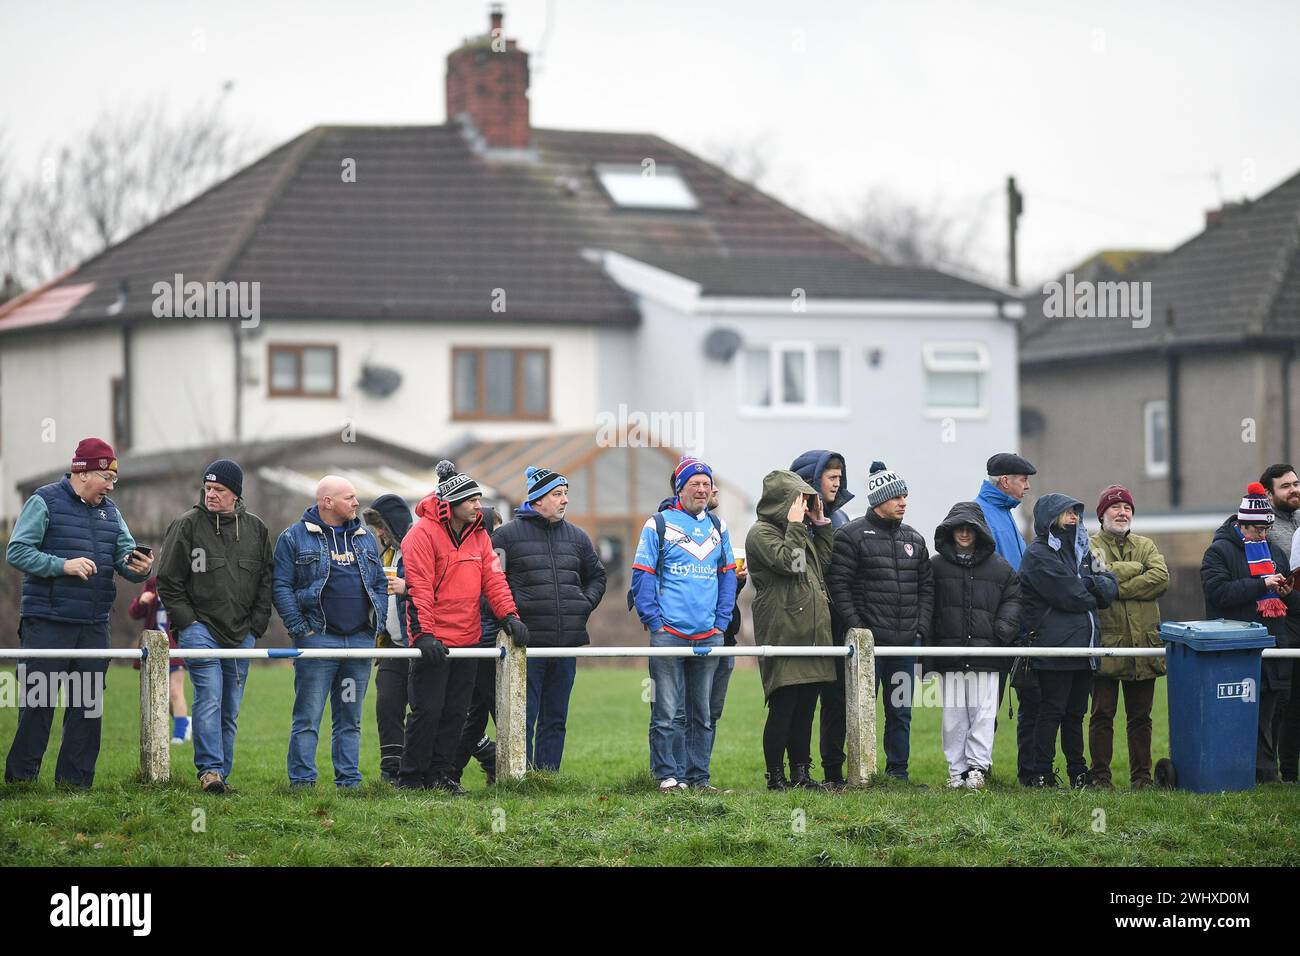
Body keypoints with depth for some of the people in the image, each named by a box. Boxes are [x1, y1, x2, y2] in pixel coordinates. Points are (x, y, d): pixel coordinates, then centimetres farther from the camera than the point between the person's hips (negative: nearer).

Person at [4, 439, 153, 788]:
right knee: (37, 702, -5)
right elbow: (17, 552, -10)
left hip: (94, 627, 6)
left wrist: (137, 567, -11)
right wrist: (64, 565, -20)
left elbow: (125, 556, 13)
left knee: (88, 705, 6)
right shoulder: (45, 501, -4)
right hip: (47, 624, -6)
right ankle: (20, 778, 1)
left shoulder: (109, 510, 15)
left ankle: (75, 781, 11)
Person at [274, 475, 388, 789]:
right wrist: (300, 629, -11)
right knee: (308, 718, -6)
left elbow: (380, 585, 20)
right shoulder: (294, 537, 0)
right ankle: (302, 781, -4)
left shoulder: (365, 539, 16)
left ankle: (349, 781, 12)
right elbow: (281, 586, -4)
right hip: (318, 639, -5)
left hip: (361, 640, 5)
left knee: (350, 719, 9)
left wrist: (378, 626, 8)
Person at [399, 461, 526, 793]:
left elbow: (493, 577, 12)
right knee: (427, 710, -6)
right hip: (434, 641, -7)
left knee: (456, 712, 8)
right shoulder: (423, 533, -10)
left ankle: (440, 772, 15)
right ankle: (410, 777, 3)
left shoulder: (478, 534, 12)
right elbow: (418, 588, -14)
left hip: (467, 639, 7)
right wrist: (423, 634, -19)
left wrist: (509, 616, -1)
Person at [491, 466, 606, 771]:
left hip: (567, 643, 5)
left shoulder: (576, 537, 14)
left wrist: (585, 604, 11)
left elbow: (597, 576, 27)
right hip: (527, 642, -5)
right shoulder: (509, 534, -1)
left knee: (555, 720, 9)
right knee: (523, 719, -5)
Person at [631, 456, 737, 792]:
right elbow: (642, 578, -1)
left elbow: (728, 576, 16)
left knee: (702, 713, 8)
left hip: (708, 637, 4)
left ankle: (698, 775, 13)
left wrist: (721, 623, 5)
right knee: (666, 712, -5)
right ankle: (668, 775, -1)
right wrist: (655, 623, -8)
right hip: (669, 635, -4)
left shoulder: (718, 527, 14)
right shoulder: (658, 525, 0)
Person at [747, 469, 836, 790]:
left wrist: (821, 524, 19)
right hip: (783, 634, -9)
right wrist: (796, 525, -12)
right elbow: (790, 562, -19)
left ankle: (801, 772, 15)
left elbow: (823, 563, 25)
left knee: (805, 706, 10)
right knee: (783, 706, -8)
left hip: (811, 631, 9)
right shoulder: (761, 533, -6)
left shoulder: (798, 532, 21)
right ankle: (775, 776, -3)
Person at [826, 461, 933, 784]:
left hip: (906, 641, 5)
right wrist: (856, 627, -14)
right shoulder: (851, 536, -3)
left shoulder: (913, 539, 15)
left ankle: (898, 771, 15)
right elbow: (839, 585, -8)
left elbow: (926, 587, 17)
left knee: (901, 710, 8)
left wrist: (921, 628, 5)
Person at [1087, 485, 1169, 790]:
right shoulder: (1091, 546, 6)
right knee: (1103, 714, -2)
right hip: (1106, 643, -3)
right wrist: (1136, 569, -7)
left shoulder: (1146, 546, 15)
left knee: (1140, 716, 8)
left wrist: (1118, 587, -10)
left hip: (1143, 643, 3)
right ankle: (1100, 775, 3)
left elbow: (1161, 578, -4)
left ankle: (1141, 776, 13)